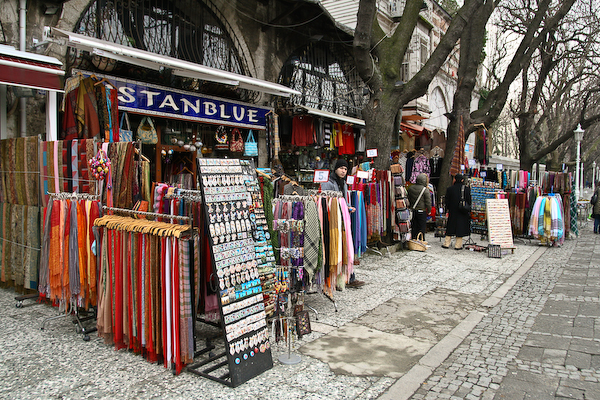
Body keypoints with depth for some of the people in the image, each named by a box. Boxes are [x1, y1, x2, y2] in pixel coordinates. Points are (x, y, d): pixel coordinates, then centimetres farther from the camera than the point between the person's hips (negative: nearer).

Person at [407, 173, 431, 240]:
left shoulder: (410, 188, 3)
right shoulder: (425, 190, -14)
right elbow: (428, 202, -11)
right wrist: (429, 211, 2)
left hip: (413, 211, 5)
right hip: (422, 212, -5)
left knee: (414, 227, 12)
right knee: (421, 228, 4)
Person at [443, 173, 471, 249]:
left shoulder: (450, 189, -5)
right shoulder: (467, 189, -5)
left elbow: (447, 201, 0)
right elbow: (469, 201, 0)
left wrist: (448, 209, 15)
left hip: (452, 212, 1)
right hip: (463, 213, -1)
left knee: (450, 228, 11)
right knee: (460, 228, 5)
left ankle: (446, 243, 12)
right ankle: (458, 245, 8)